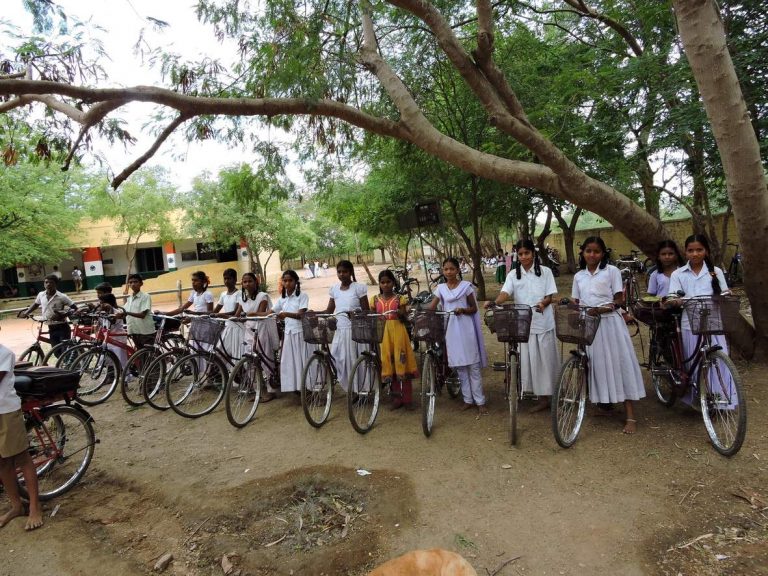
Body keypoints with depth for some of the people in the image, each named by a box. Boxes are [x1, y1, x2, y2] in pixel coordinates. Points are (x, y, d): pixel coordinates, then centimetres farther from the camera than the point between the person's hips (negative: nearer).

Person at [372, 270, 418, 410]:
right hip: (382, 334, 2)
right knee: (389, 364, 7)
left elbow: (403, 319, -3)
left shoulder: (399, 299, 1)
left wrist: (400, 313, -24)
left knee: (401, 363, -2)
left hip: (398, 332, -2)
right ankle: (397, 398, 17)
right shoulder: (375, 300, 7)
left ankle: (407, 399, 7)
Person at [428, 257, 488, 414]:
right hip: (451, 330, 3)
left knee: (473, 365, 0)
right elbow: (431, 307, 0)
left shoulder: (466, 286, -2)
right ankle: (468, 399, 19)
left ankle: (480, 401, 7)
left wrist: (463, 310, -18)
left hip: (466, 329, -3)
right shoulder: (440, 288, 6)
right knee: (460, 366, 9)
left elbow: (474, 308, 1)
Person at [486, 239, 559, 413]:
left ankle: (547, 394, 14)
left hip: (543, 322, -1)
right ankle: (542, 396, 13)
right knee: (530, 359, 3)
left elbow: (550, 296, -1)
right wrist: (495, 303, -32)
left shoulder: (545, 271, 2)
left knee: (546, 358, 3)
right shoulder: (513, 274, 4)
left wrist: (543, 304, -24)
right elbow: (505, 293, -11)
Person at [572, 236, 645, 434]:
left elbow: (619, 300, -3)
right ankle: (604, 402, 25)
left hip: (609, 322, -4)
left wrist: (606, 307, -20)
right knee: (597, 364, 8)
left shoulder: (611, 271, 1)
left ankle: (630, 416, -5)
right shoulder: (578, 276, 11)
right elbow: (576, 302, 13)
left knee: (619, 363, -6)